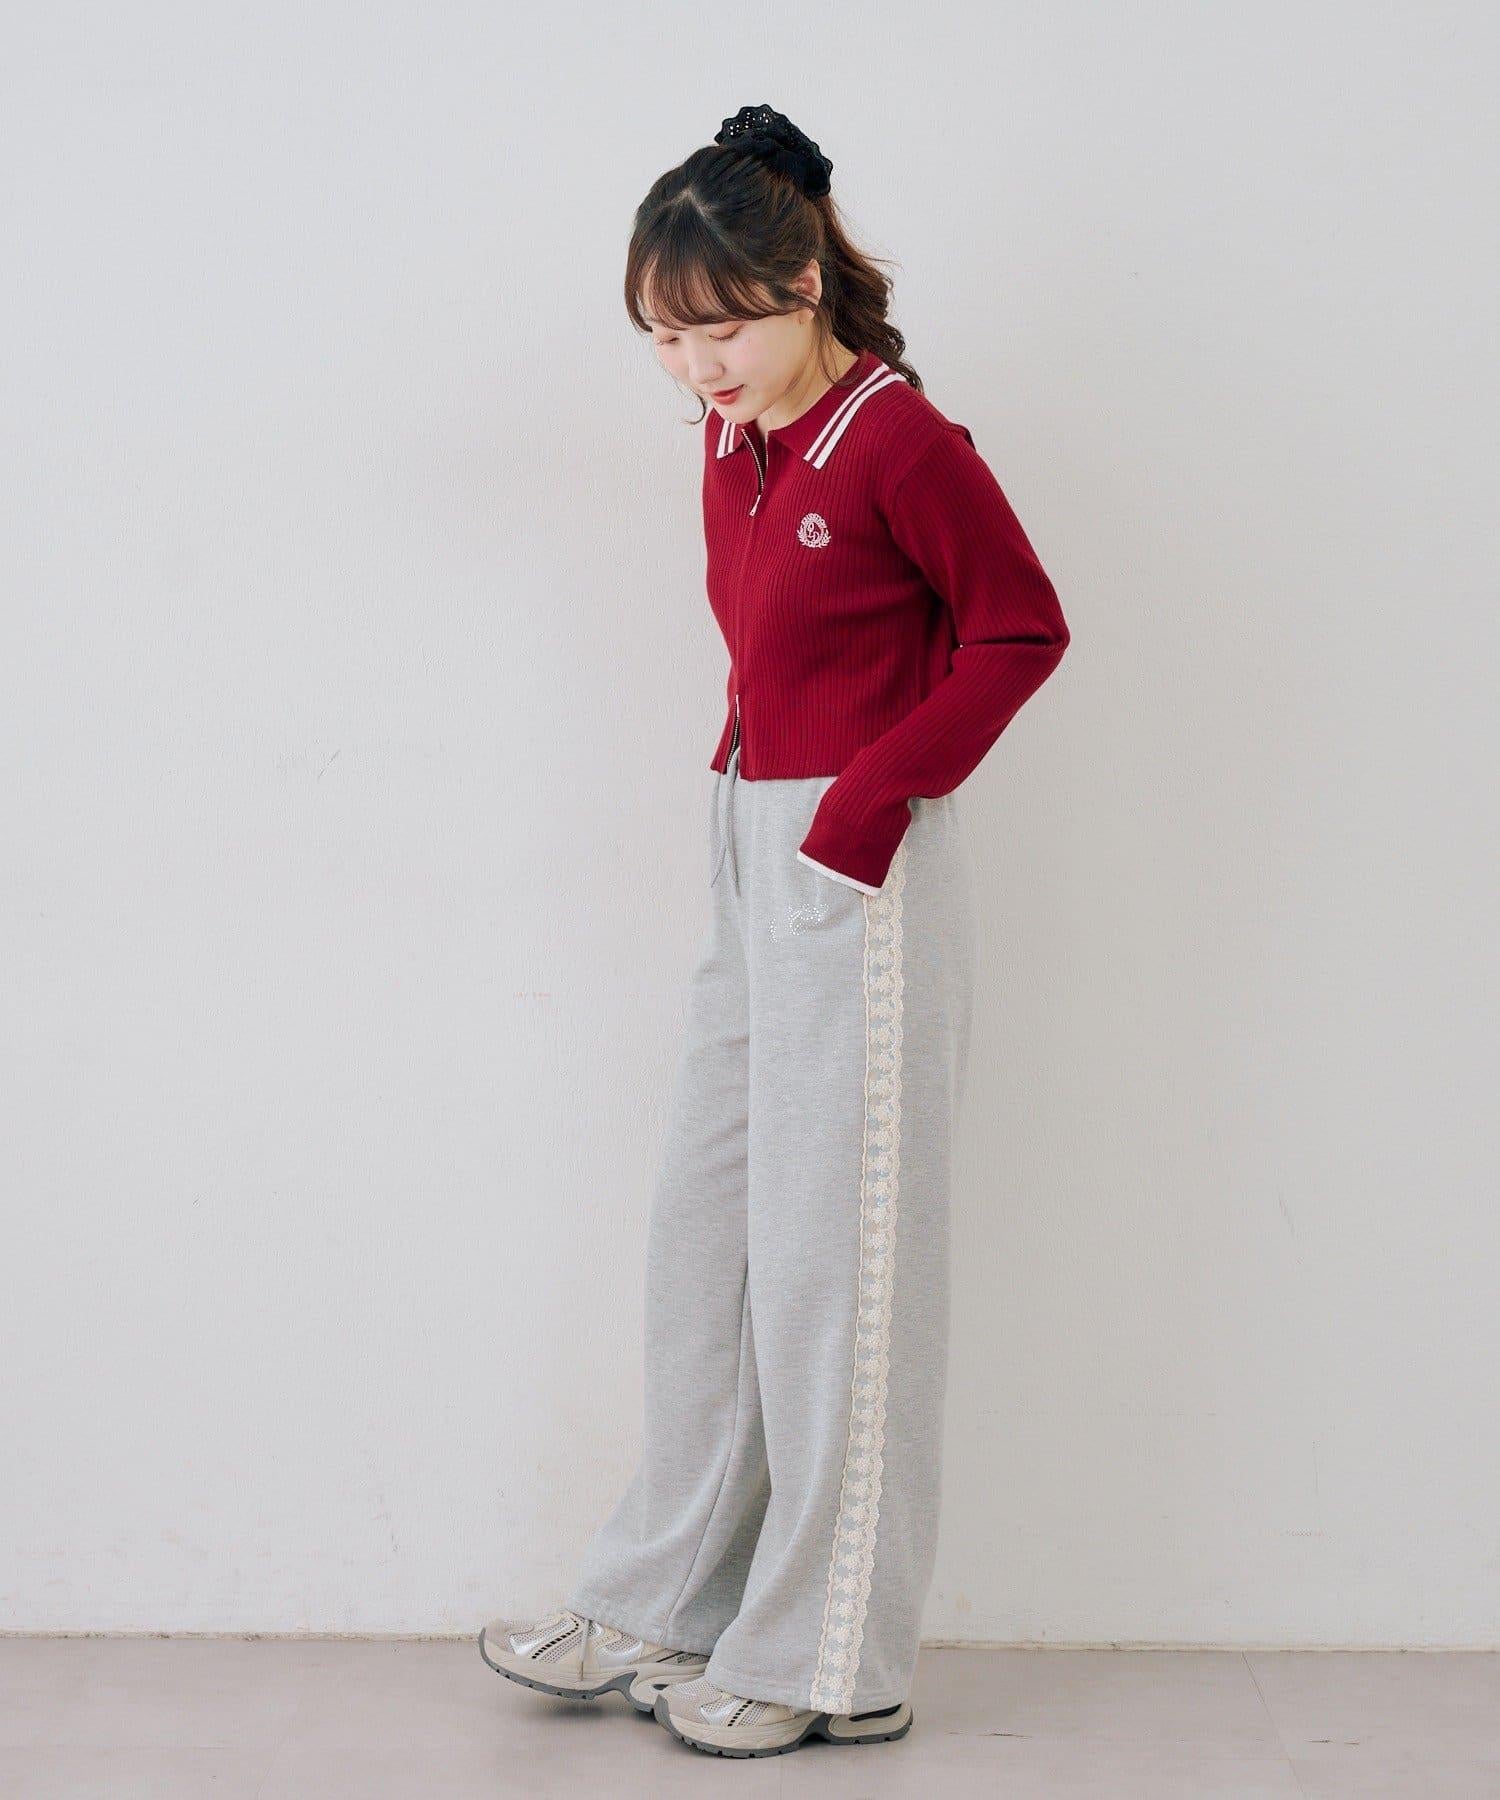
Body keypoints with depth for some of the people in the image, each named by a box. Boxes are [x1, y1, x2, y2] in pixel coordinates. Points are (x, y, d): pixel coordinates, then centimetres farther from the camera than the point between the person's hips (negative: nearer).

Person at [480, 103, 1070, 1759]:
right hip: (750, 858, 8)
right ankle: (659, 1611, 26)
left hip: (857, 875, -8)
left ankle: (831, 1663, 13)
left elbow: (1021, 630, -10)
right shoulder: (732, 441, 9)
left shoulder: (900, 444, -14)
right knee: (703, 1232, 13)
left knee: (831, 1252, -1)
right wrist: (749, 780, 9)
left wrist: (868, 799, -13)